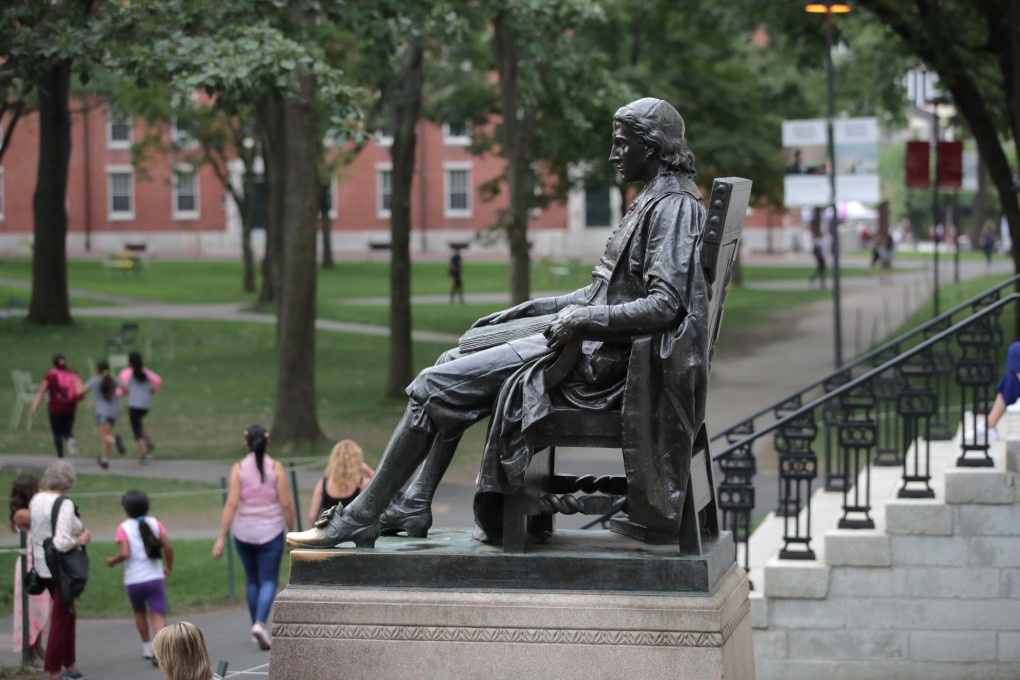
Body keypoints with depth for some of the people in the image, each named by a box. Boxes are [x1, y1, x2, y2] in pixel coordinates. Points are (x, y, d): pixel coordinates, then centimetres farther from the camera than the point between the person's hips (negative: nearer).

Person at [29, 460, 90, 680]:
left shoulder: (36, 500, 3)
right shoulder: (65, 505, -21)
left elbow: (33, 532, 12)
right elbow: (62, 542, -29)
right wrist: (81, 540, -11)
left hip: (42, 563, 8)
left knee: (68, 614, 21)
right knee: (60, 619, 4)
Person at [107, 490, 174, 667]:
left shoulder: (124, 528, -5)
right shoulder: (154, 523, 3)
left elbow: (125, 553, -18)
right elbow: (168, 547, -5)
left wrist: (113, 560, 2)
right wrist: (168, 567, 9)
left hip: (133, 581, 0)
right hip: (155, 578, 0)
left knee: (139, 612, 24)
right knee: (158, 616, -4)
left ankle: (147, 647, 32)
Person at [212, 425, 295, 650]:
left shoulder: (239, 469, -5)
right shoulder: (275, 468, -7)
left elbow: (231, 505, -10)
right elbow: (286, 504, -7)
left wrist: (221, 538, -9)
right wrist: (292, 531, 6)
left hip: (243, 532, 2)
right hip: (270, 532, -2)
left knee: (252, 580, 18)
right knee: (269, 580, 1)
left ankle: (257, 626, 25)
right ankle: (260, 623, -20)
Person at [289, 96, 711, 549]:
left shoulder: (674, 207, -13)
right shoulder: (654, 202, 18)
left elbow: (666, 304, -24)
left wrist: (583, 319, -28)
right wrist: (526, 311, 19)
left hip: (600, 359, -11)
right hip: (589, 344, 11)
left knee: (435, 386, -12)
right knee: (453, 363, 18)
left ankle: (359, 521, -5)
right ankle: (412, 507, 12)